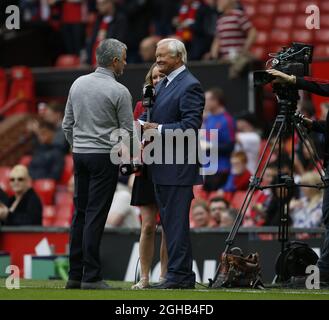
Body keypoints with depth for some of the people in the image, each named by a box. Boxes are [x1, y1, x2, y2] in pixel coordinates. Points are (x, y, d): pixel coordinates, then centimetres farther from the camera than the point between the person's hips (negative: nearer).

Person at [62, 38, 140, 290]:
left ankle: (75, 275, 10)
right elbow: (128, 131, -5)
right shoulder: (119, 92, -11)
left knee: (80, 214, 10)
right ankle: (91, 276, -6)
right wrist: (133, 156, 11)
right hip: (105, 156, -6)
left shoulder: (78, 84, 7)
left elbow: (67, 125, 12)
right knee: (95, 217, -6)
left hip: (80, 154, 6)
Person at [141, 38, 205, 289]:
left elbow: (191, 126, -19)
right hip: (162, 167, 10)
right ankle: (183, 275, 18)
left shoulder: (190, 86, -12)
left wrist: (160, 129, -18)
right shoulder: (163, 85, 18)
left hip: (179, 167, -10)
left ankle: (179, 275, -6)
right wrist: (143, 124, 2)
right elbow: (151, 116, 23)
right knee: (170, 221, 12)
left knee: (176, 221, -8)